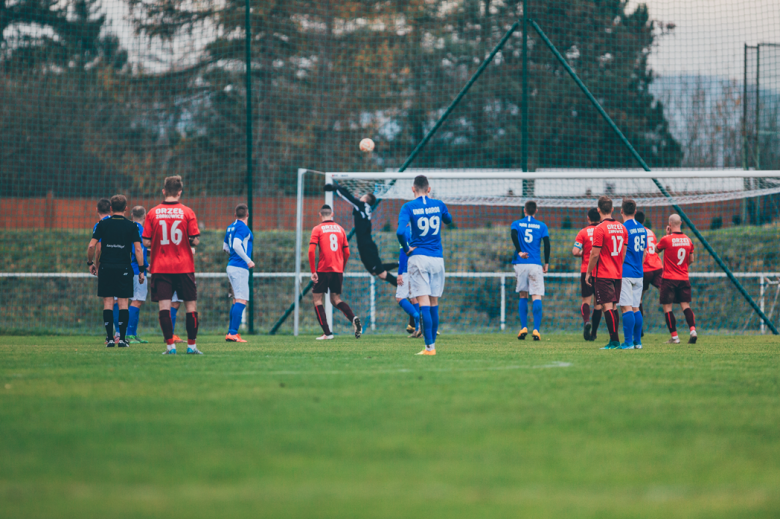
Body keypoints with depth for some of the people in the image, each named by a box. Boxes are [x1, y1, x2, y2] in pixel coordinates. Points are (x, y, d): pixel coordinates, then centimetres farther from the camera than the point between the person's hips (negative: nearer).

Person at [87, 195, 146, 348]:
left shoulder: (103, 224, 2)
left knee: (108, 302, 3)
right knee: (123, 302, 2)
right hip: (124, 269, 0)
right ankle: (122, 338, -2)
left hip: (106, 267, 0)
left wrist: (90, 263, 13)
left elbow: (92, 246, -1)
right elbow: (138, 249, -2)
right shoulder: (131, 226, 1)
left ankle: (110, 338, -2)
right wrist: (141, 270, 3)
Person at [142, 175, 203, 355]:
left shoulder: (153, 213, -1)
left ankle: (170, 345, -8)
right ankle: (192, 345, 8)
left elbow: (146, 242, -1)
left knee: (164, 306, -1)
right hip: (184, 267, -1)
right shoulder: (187, 212, -4)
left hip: (160, 267, 1)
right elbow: (195, 240, -6)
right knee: (191, 306, 8)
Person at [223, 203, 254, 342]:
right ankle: (233, 333, -17)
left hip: (231, 266, 9)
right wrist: (248, 260, -19)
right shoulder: (242, 227, -11)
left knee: (237, 300, 15)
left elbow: (225, 246, 24)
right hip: (240, 267, -9)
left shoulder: (231, 227, 15)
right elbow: (236, 245, -24)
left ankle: (231, 333, 14)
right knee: (241, 301, -10)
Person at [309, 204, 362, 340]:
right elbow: (347, 253, 11)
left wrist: (313, 271, -8)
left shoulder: (317, 230, -1)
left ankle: (327, 333, -5)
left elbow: (311, 251, -11)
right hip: (338, 271, 4)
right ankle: (353, 318, -13)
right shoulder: (340, 229, 11)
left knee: (317, 298, 6)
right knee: (336, 299, 15)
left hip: (323, 270, -4)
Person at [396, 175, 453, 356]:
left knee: (423, 302, -7)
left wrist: (407, 248, -4)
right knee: (434, 303, 12)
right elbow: (448, 220, 27)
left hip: (418, 258, -3)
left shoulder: (409, 207, -6)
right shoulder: (438, 205, 4)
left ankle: (430, 346, -14)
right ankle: (432, 343, 15)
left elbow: (400, 231, -21)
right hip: (437, 258, 3)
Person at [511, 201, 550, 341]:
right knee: (536, 297, -3)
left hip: (521, 263, 1)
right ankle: (536, 329, -15)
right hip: (535, 265, -1)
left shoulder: (516, 224, 8)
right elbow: (547, 244, -2)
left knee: (523, 296, 13)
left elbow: (513, 234, -13)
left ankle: (523, 327, 6)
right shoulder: (541, 226, 8)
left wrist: (519, 251, -11)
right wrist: (546, 263, 5)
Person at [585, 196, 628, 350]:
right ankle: (614, 341, 12)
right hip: (617, 274, 7)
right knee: (612, 306, 12)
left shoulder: (600, 229, -13)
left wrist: (588, 272, -3)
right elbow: (624, 252, 13)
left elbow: (595, 254, -13)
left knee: (607, 306, -7)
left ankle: (614, 340, -11)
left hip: (603, 274, -7)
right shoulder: (621, 228, 7)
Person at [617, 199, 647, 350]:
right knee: (636, 308, 12)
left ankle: (628, 342, -11)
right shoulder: (642, 229, 11)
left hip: (625, 273, -7)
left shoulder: (624, 228, -11)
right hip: (639, 273, 7)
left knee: (626, 308, -8)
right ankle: (637, 341, 12)